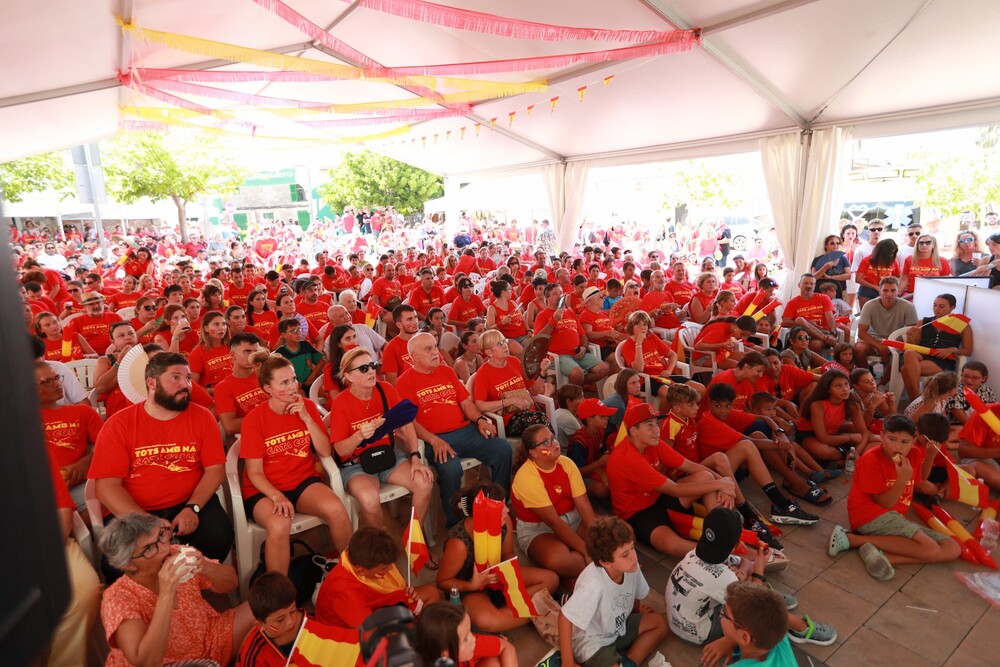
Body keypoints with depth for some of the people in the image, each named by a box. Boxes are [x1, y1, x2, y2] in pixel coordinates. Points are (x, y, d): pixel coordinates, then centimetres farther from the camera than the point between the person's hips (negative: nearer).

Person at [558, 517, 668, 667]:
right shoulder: (594, 584, -38)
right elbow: (565, 618, -31)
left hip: (618, 628, 8)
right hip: (591, 643, -8)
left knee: (660, 623, 6)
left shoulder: (631, 566, -18)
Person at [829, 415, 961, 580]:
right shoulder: (871, 459, -15)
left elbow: (920, 479, 29)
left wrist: (930, 455, 13)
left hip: (894, 518, 8)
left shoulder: (915, 454, 4)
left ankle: (882, 555, -17)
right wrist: (903, 479, -26)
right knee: (931, 550, -23)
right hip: (872, 516, -8)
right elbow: (884, 504, -13)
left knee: (953, 550, -5)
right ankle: (852, 539, -20)